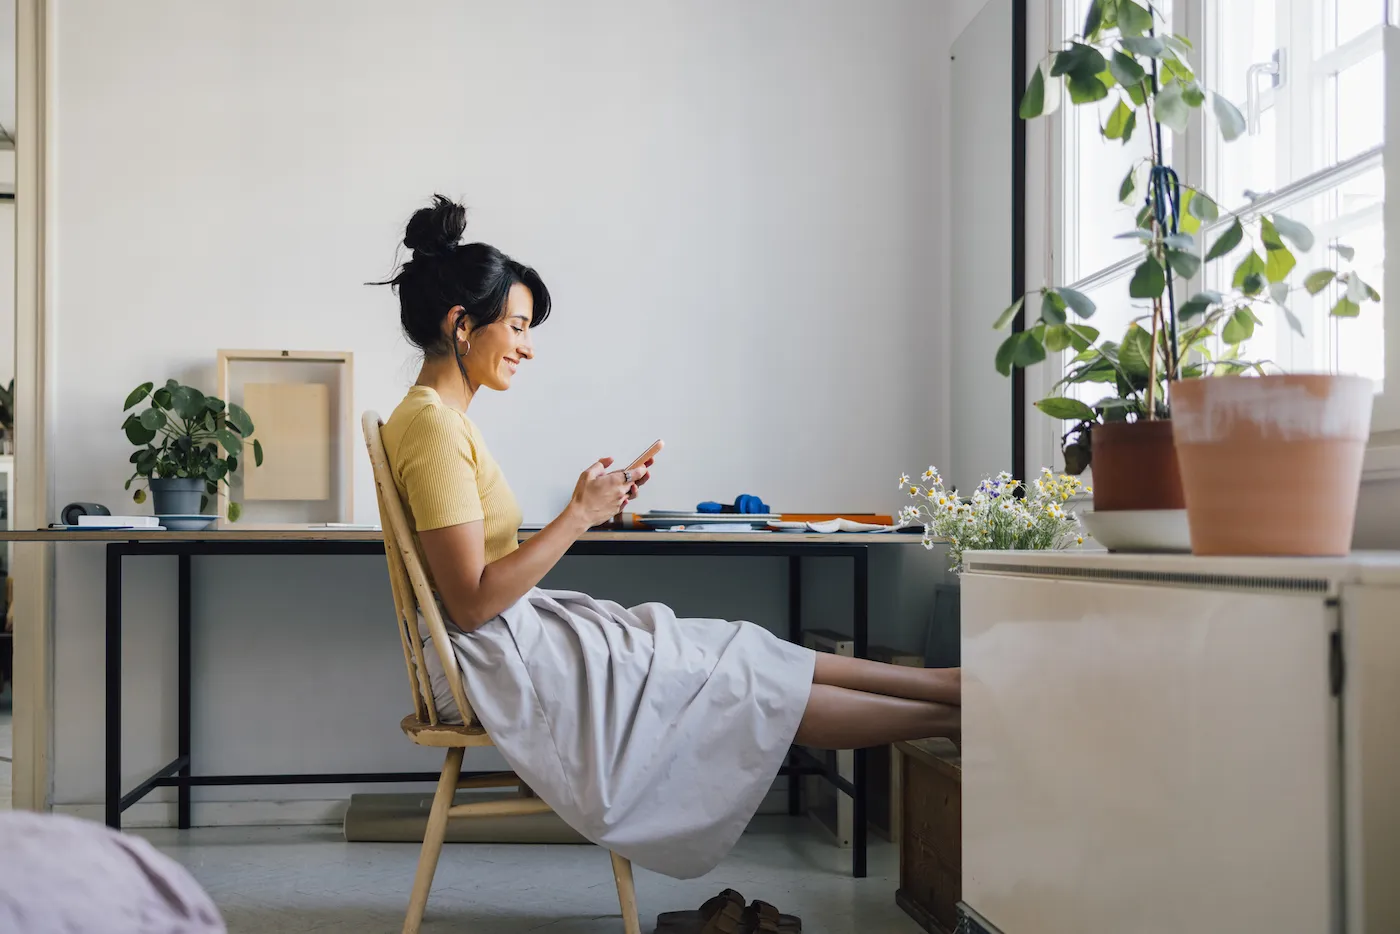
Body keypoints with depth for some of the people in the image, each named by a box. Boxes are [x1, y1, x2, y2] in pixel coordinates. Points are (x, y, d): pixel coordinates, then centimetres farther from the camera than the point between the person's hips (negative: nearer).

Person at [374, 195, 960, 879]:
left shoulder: (438, 417, 11)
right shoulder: (432, 427, -19)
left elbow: (486, 576, 11)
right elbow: (471, 603, -23)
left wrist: (586, 508, 4)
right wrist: (578, 517, -19)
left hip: (517, 640, 9)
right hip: (500, 663, -9)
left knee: (746, 657, 5)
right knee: (748, 686, -3)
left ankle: (950, 684, 10)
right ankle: (952, 718, 8)